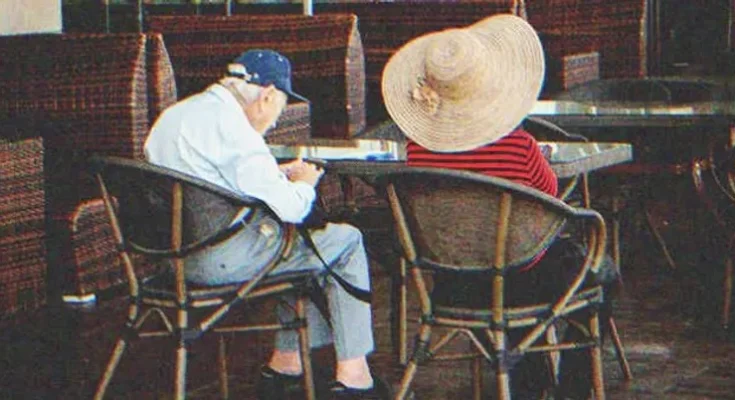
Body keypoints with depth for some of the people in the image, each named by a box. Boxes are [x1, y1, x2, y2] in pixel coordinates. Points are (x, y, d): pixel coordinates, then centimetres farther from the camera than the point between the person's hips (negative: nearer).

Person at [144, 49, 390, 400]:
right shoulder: (230, 125, -16)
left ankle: (286, 361, 26)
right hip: (222, 259, -10)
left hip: (176, 252, 10)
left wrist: (278, 174, 18)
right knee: (345, 241, 3)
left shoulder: (174, 114, 15)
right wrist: (303, 183, 1)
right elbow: (285, 207, -20)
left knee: (302, 242, 27)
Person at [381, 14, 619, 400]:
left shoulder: (419, 144, -14)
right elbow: (550, 192, -3)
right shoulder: (517, 145, -25)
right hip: (517, 285, -5)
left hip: (451, 290, 5)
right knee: (599, 270, 26)